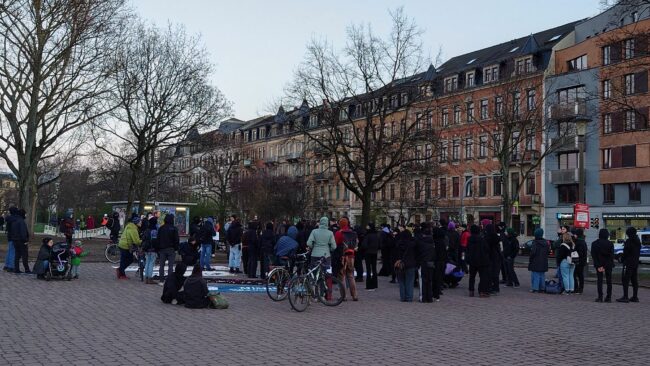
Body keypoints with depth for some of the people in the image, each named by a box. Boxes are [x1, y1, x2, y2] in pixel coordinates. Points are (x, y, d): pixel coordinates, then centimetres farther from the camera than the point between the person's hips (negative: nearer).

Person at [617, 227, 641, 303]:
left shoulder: (629, 241, -15)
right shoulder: (638, 241, 12)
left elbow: (625, 252, -14)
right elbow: (638, 253, 16)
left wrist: (623, 260, 0)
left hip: (628, 264, -9)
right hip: (636, 263, 9)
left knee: (625, 280, -7)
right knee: (634, 280, 12)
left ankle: (625, 297, -11)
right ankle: (635, 297, 14)